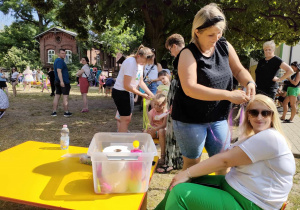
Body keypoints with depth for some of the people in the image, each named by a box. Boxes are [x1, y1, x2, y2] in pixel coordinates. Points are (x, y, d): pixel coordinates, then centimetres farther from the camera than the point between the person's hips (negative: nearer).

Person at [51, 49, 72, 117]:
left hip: (57, 82, 10)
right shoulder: (60, 61, -12)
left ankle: (54, 112, 9)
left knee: (57, 96, 8)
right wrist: (61, 81, -31)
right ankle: (66, 112, 0)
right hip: (64, 81, -10)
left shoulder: (56, 60, 19)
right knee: (65, 96, -4)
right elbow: (59, 71, -24)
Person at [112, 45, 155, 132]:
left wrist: (150, 93, 1)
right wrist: (142, 95, -19)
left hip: (129, 92, 9)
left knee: (127, 119, 13)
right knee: (125, 119, -8)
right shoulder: (131, 63, -23)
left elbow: (140, 82, 13)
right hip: (120, 92, -9)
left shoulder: (140, 63, 4)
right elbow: (126, 86, -24)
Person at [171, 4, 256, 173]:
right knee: (192, 162, 12)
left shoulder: (224, 46, 0)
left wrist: (249, 83, -14)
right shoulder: (189, 54, -17)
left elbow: (239, 70, 10)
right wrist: (228, 95, -30)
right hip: (190, 120, -5)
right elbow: (189, 88, -30)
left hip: (218, 117, 5)